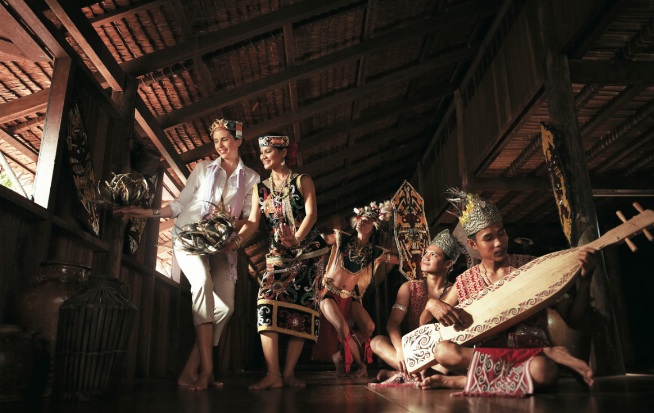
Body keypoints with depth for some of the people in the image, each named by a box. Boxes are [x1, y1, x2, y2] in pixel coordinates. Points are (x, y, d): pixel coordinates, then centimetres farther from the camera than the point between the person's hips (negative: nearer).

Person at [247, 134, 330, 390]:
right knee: (268, 301, -18)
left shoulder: (302, 181, 5)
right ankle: (273, 375, -18)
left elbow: (311, 214, -8)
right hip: (277, 254, 2)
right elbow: (253, 222, 3)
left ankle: (288, 372, 0)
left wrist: (297, 238, -26)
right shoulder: (261, 188, 14)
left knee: (301, 306, -6)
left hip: (307, 252, -2)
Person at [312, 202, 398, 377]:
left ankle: (341, 357, 6)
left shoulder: (376, 253, 1)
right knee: (342, 327, -26)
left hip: (350, 298, 3)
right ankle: (361, 365, 0)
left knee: (369, 326, -19)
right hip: (329, 294, -3)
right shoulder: (341, 239, -3)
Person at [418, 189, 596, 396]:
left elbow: (573, 319, 1)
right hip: (487, 356, 2)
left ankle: (458, 381, -19)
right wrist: (431, 305, -15)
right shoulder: (464, 282, 3)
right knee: (443, 351, -29)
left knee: (543, 370, -38)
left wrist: (585, 278, -15)